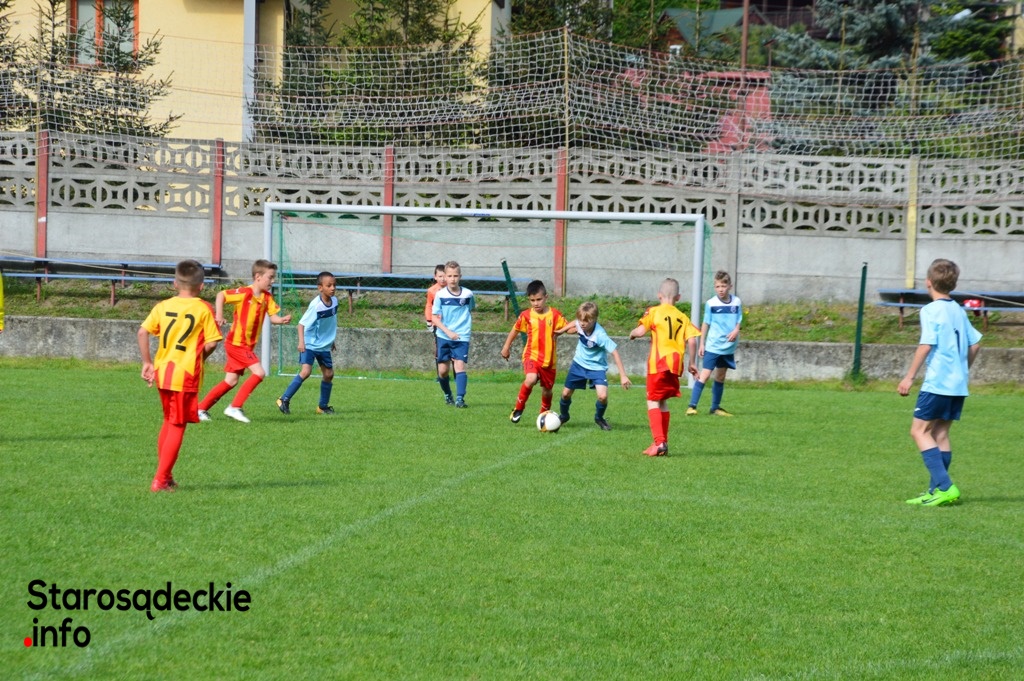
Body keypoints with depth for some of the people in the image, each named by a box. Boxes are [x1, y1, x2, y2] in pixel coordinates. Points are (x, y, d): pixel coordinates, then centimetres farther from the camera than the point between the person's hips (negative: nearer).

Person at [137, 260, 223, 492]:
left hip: (162, 371, 5)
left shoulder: (163, 306, 6)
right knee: (177, 426, 1)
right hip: (186, 374, -5)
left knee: (168, 421, 21)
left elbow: (142, 332, -2)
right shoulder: (203, 309, -5)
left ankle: (165, 476, 25)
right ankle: (160, 480, -3)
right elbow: (211, 343, -9)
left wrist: (147, 363, 5)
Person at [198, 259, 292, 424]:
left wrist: (283, 319, -21)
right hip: (237, 342, -8)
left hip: (248, 345, 8)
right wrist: (219, 315, -25)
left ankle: (201, 408, 18)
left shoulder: (267, 297, 5)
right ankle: (235, 407, -9)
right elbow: (221, 295, -14)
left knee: (231, 381, 10)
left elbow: (273, 317, 0)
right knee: (259, 372, -15)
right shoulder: (244, 293, -16)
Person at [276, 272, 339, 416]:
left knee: (329, 374, 9)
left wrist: (332, 340, 23)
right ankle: (284, 400, -9)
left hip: (324, 346, 7)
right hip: (310, 344, -7)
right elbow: (302, 323, -20)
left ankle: (323, 406, 24)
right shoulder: (315, 305, -23)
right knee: (305, 372, -19)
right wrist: (301, 341, -31)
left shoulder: (334, 301, -3)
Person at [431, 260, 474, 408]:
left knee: (460, 365, -15)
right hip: (443, 337, 1)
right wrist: (448, 332, -15)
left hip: (462, 337, -1)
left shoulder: (468, 294, -1)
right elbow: (434, 317, -5)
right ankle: (447, 395, 26)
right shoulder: (440, 295, -4)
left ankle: (460, 398, -19)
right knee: (443, 370, 4)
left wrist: (466, 325, 10)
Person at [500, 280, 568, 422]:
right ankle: (518, 408, -8)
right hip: (531, 356, -2)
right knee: (531, 379, -29)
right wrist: (506, 347, 17)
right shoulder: (526, 315, -4)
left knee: (547, 390, 13)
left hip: (549, 359, 2)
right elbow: (515, 330, 11)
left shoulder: (555, 315, -5)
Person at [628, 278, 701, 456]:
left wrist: (632, 333, 11)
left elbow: (640, 331, -11)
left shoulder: (654, 312, -2)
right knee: (662, 401, 19)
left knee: (653, 401, -2)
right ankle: (662, 443, 21)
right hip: (675, 364, 5)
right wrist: (692, 363, 11)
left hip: (659, 363, -5)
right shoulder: (683, 317, 10)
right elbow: (692, 340, 2)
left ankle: (659, 442, -17)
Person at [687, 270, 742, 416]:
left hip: (729, 347, 3)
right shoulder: (710, 303, -5)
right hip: (713, 346, -3)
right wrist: (701, 344, 1)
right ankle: (692, 406, -13)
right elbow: (706, 324, 1)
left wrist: (736, 331, -14)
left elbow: (738, 321, 8)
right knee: (704, 375, -12)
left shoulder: (736, 302, 1)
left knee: (720, 377, 13)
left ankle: (716, 407, 23)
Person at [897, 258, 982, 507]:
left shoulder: (931, 311, -9)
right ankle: (937, 491, 12)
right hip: (958, 384, 8)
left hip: (937, 382, -8)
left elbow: (926, 345, -18)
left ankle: (944, 487, -16)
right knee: (940, 433, 13)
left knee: (920, 431, -5)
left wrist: (909, 376, -15)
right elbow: (974, 343, 17)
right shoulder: (959, 311, 14)